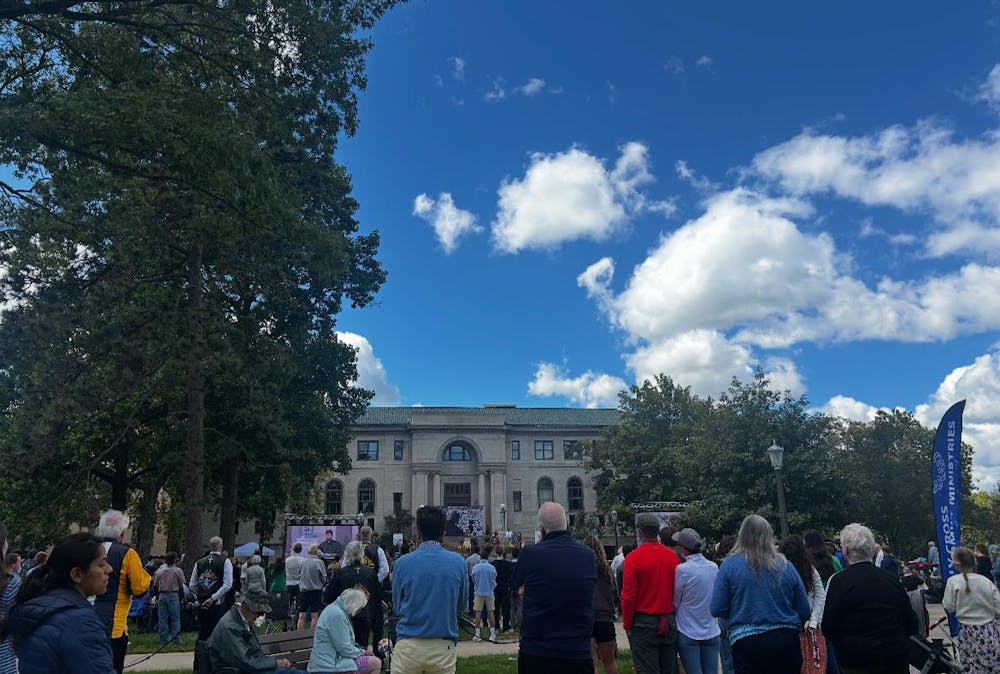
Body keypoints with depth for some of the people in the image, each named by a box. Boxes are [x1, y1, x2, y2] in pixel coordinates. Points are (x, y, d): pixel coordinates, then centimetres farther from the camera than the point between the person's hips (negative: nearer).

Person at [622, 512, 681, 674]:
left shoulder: (633, 557, -11)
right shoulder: (673, 556, 0)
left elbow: (628, 595, -10)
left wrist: (627, 624, 1)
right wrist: (672, 616, 15)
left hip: (643, 623, -4)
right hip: (669, 623, 4)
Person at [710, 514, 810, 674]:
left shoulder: (730, 565, -5)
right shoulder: (786, 566, 2)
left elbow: (717, 610, -7)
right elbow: (804, 612, 7)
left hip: (747, 644, -3)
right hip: (786, 641, 3)